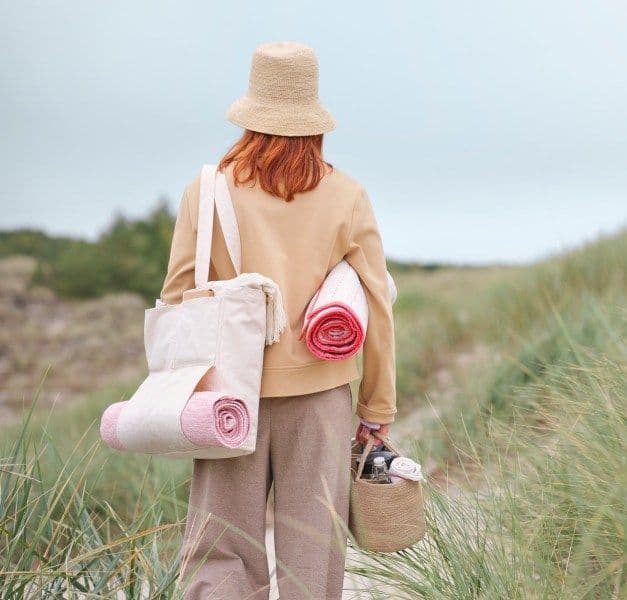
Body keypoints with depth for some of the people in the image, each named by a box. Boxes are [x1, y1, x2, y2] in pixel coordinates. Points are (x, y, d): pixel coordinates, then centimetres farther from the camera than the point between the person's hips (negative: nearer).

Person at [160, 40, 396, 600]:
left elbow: (176, 301, 0)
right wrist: (378, 409, 9)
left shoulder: (207, 192, -2)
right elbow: (376, 310, 0)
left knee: (219, 549, 8)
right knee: (312, 554, 10)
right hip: (319, 395, 0)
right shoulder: (348, 197, -1)